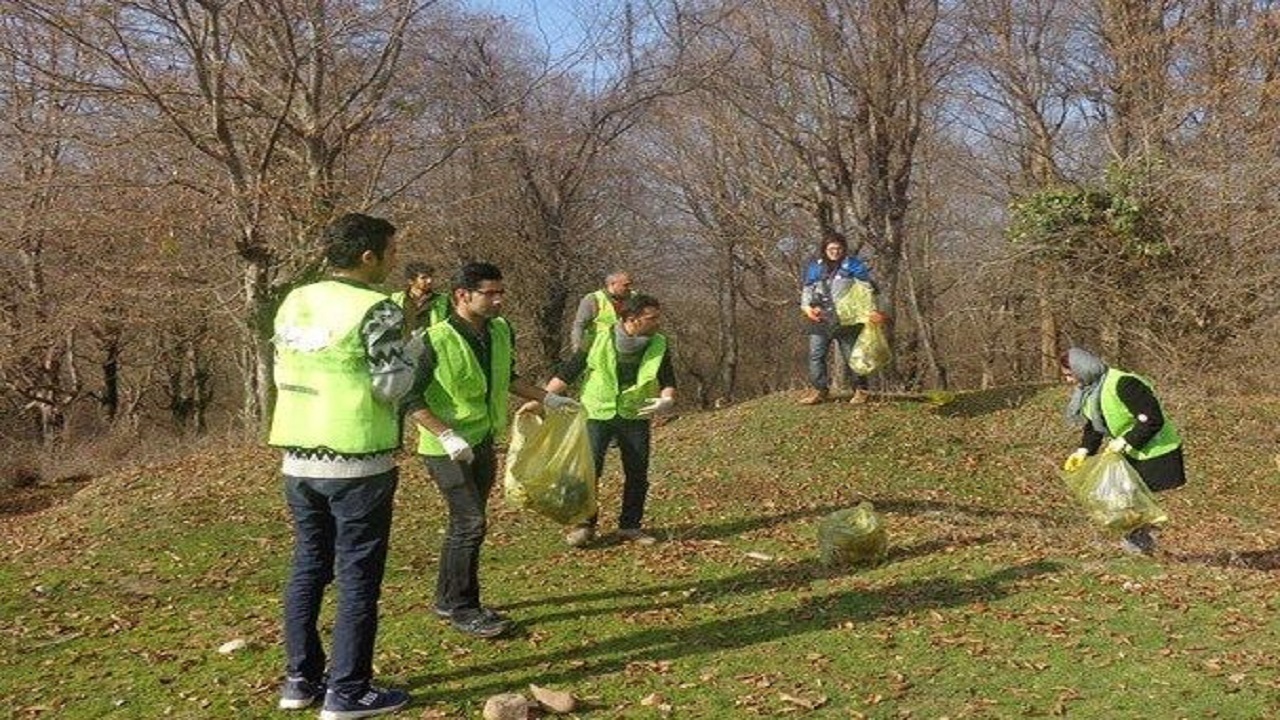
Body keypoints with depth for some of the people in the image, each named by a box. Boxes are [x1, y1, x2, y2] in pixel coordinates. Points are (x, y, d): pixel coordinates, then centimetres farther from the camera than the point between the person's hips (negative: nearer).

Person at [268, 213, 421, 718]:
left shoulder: (294, 303, 8)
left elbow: (282, 373, 16)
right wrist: (411, 342, 1)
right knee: (358, 577, 3)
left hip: (298, 460, 7)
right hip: (357, 464, -7)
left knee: (307, 567, 16)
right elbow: (390, 387, -15)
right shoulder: (376, 310, -13)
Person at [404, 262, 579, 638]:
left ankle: (447, 599, 30)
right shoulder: (436, 341, -20)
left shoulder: (501, 332, 2)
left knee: (465, 523, 15)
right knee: (470, 524, -9)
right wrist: (447, 435, -25)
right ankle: (463, 609, 6)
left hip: (483, 442, 7)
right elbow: (410, 398, -18)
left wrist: (547, 398, 17)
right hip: (449, 449, -7)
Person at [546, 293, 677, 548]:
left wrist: (667, 400, -23)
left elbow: (668, 382, 0)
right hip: (598, 413, -3)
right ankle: (585, 525, 9)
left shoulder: (659, 345, -5)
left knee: (637, 475, 7)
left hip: (635, 416, 3)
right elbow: (567, 373, -7)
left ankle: (630, 526, 23)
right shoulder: (600, 340, -12)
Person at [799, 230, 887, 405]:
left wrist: (872, 310, -15)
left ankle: (860, 390, 10)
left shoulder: (853, 266, 2)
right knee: (816, 355, -3)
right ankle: (818, 389, 2)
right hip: (820, 318, 3)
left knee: (850, 356, 1)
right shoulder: (815, 267, 12)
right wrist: (806, 307, -3)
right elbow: (807, 289, 16)